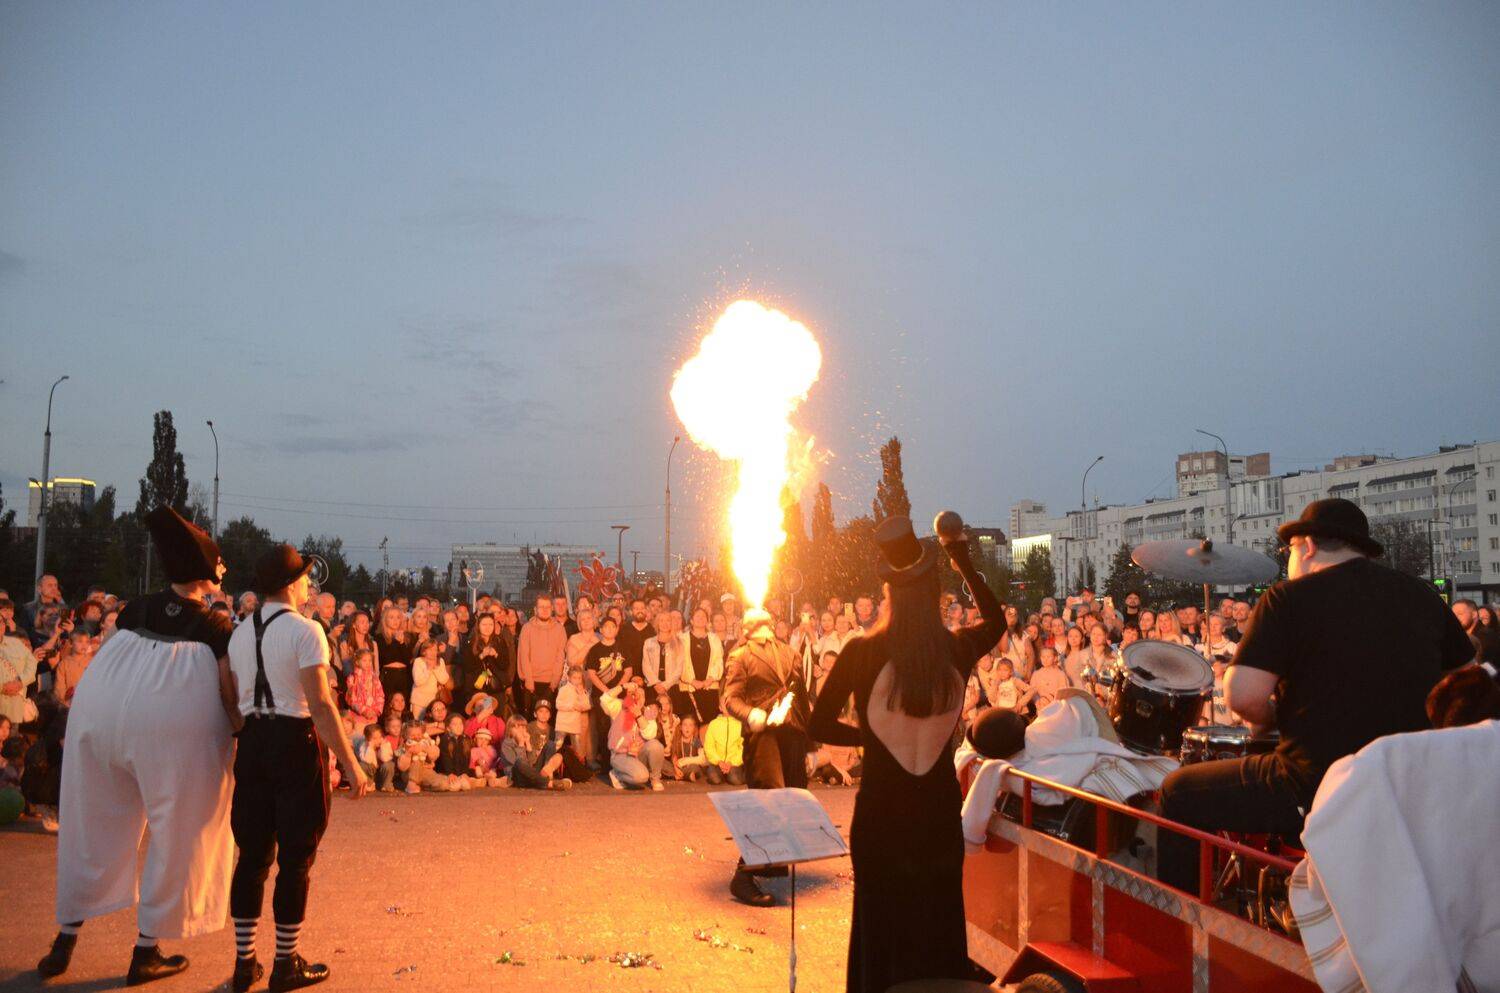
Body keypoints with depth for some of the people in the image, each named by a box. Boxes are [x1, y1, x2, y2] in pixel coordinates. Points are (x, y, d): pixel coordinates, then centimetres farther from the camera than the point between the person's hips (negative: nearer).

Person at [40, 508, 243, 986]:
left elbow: (112, 671, 9)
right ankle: (146, 953, 18)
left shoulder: (135, 610, 5)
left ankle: (65, 940, 29)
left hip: (100, 718, 5)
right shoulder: (217, 627, -8)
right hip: (177, 730, -5)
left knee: (95, 828, 20)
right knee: (175, 838, 11)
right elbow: (229, 695, -11)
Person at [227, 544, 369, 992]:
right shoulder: (305, 630, -13)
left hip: (252, 742, 7)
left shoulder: (240, 633, 8)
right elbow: (321, 705, -19)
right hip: (296, 742, -6)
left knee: (253, 853, 14)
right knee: (295, 856, 5)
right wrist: (350, 763, -17)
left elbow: (234, 700, 7)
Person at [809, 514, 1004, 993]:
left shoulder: (862, 652, -15)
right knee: (939, 914, 19)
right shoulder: (959, 649, -9)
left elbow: (821, 726, -9)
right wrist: (966, 565, 15)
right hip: (940, 808, 2)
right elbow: (996, 619, 15)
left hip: (881, 809, -2)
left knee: (881, 917, 14)